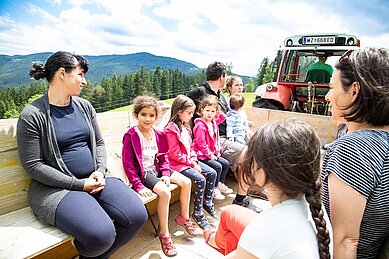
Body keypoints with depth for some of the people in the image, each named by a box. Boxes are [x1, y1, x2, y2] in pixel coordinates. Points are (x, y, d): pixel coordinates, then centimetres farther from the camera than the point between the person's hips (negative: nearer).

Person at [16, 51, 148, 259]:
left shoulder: (84, 106, 10)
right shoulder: (32, 115, -8)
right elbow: (33, 166, -10)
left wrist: (100, 171, -4)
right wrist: (79, 184, -14)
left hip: (94, 179, 6)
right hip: (57, 187, -5)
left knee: (138, 215, -13)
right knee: (101, 234, -28)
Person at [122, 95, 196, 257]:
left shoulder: (158, 135, 4)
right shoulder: (131, 136, -16)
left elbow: (163, 156, 10)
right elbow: (128, 164, -17)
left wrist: (166, 174, -6)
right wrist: (138, 186, -22)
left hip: (156, 169, 7)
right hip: (142, 172, -7)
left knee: (186, 182, -1)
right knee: (165, 192, -29)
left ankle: (184, 217, 19)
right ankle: (164, 233, -10)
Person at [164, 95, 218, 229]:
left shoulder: (186, 127, 13)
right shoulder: (171, 129, -16)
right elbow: (175, 154, -19)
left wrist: (194, 160, -1)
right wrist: (191, 163, -16)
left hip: (190, 161, 9)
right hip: (178, 164, -9)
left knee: (212, 173, -1)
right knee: (200, 179, -23)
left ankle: (207, 202, 15)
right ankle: (197, 213, -6)